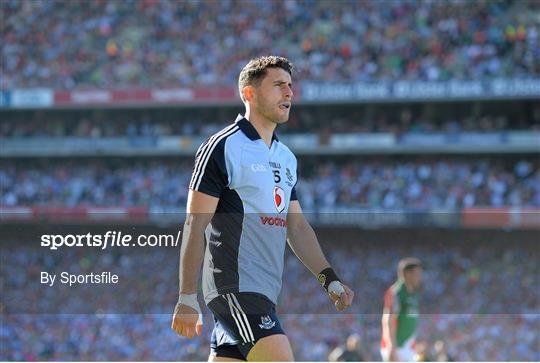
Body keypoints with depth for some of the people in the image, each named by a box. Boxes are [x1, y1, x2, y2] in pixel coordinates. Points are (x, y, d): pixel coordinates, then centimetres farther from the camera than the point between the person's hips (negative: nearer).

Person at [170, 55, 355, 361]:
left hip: (264, 291, 8)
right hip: (235, 286, -8)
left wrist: (329, 279, 13)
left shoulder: (286, 157, 18)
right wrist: (187, 298, -15)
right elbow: (195, 225, -10)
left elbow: (297, 226, 24)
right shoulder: (223, 147, -8)